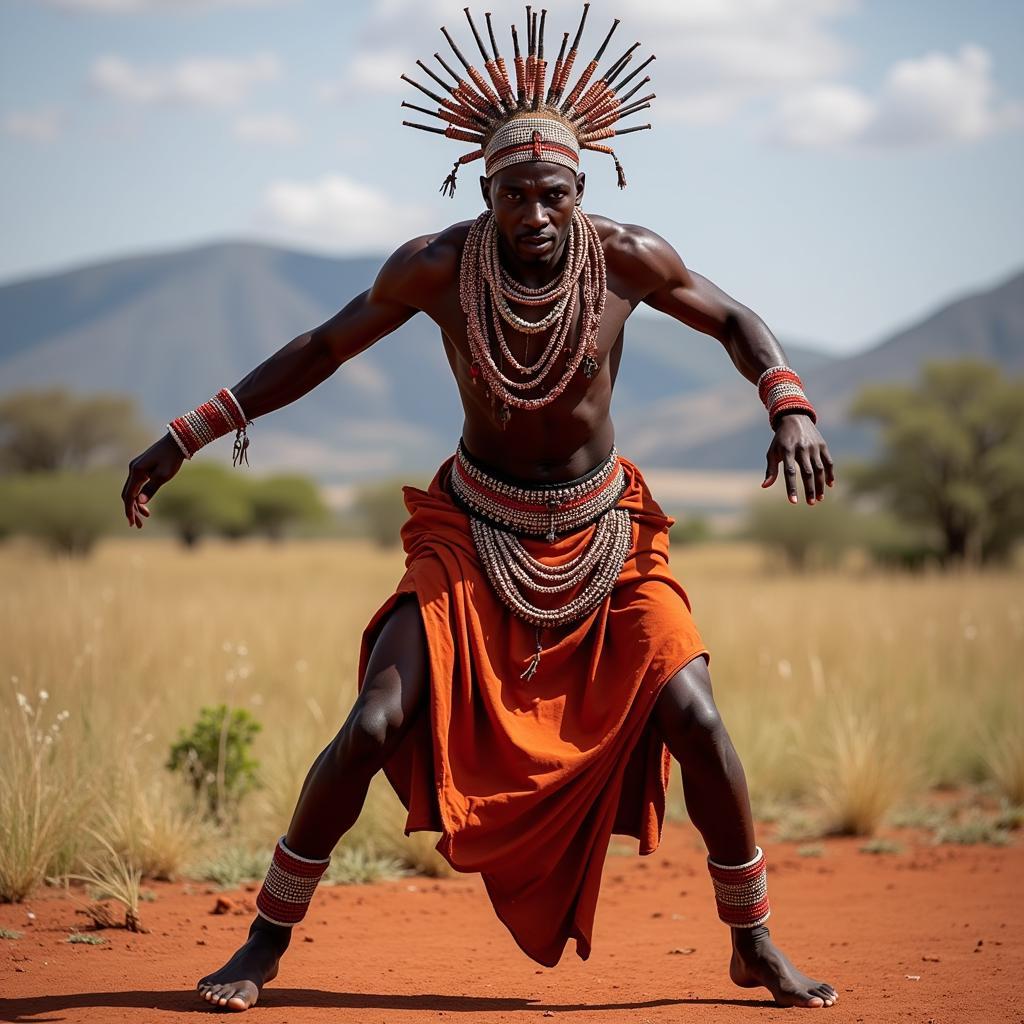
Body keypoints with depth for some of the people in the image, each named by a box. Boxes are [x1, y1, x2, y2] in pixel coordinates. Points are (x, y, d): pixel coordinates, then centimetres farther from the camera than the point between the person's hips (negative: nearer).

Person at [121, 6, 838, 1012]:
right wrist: (185, 437, -7)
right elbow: (319, 350, -3)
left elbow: (734, 321, 1)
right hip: (473, 537, -1)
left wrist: (790, 408, -18)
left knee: (694, 717, -14)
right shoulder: (436, 267, -17)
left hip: (603, 534, 1)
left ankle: (754, 945, 7)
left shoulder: (626, 257, -16)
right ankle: (266, 941, 2)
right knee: (375, 723, -15)